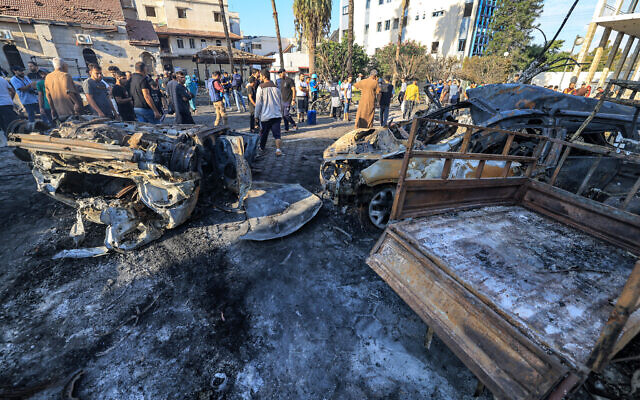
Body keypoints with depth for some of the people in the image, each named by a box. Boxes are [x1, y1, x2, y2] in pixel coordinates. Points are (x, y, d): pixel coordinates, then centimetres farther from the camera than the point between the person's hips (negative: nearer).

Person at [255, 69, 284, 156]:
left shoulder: (261, 87, -5)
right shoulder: (276, 87, 9)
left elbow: (258, 103, -6)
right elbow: (281, 102, 14)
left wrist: (256, 115, 3)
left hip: (265, 115, -3)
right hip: (277, 115, 3)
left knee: (263, 133, 15)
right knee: (277, 133, -2)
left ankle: (262, 148, 32)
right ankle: (278, 149, -21)